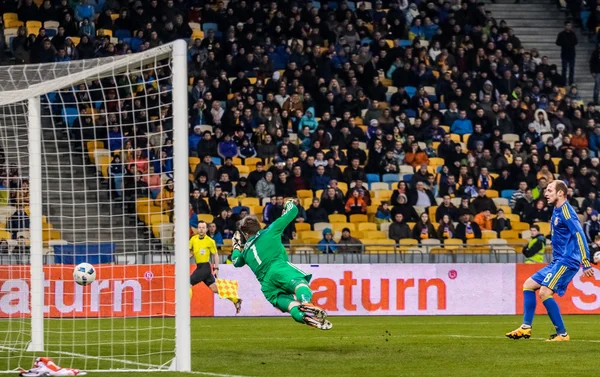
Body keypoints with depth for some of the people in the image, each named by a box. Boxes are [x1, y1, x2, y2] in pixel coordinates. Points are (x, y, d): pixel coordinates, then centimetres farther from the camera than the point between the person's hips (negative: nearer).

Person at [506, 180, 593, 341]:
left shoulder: (566, 211, -15)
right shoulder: (556, 211, 14)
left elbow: (579, 236, -22)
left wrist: (586, 263, -27)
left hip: (567, 261, -10)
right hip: (557, 261, 10)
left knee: (545, 292, -20)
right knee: (528, 285, 11)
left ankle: (562, 333, -13)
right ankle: (526, 328, 11)